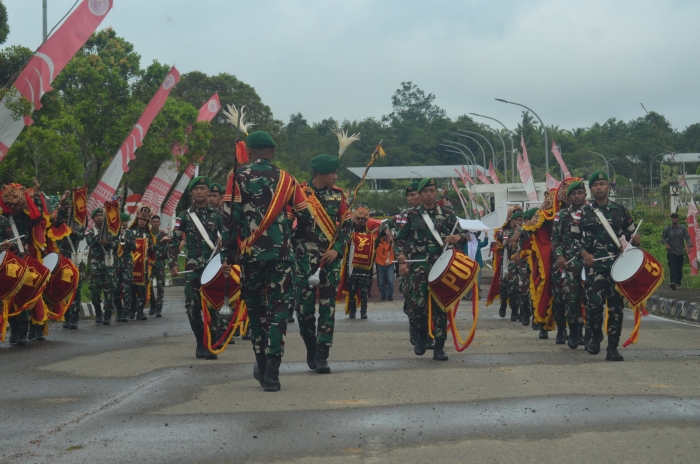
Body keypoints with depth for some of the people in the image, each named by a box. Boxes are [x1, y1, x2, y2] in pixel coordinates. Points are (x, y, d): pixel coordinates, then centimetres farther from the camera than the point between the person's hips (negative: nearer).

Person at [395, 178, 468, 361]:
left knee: (440, 305, 0)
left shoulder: (447, 213, 9)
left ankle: (439, 347, 7)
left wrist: (458, 237, -14)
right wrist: (402, 259, -1)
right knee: (417, 303, -14)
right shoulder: (412, 215, 9)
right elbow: (400, 240, 13)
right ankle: (421, 335, 14)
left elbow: (463, 235, 9)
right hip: (420, 266, 0)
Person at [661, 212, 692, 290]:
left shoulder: (683, 229, 5)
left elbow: (687, 238, 2)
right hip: (671, 252, -1)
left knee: (679, 268, 5)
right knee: (672, 267, -16)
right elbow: (663, 238, 11)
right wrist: (666, 244, -8)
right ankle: (673, 282, -30)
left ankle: (678, 283, 15)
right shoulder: (667, 229, 5)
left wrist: (689, 246, -14)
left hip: (680, 252, 1)